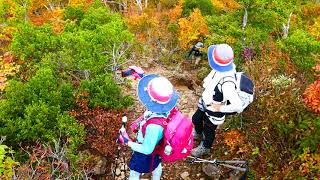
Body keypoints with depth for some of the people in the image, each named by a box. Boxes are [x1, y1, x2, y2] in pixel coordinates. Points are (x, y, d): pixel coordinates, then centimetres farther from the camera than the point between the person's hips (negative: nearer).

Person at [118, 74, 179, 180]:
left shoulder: (153, 127, -50)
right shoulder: (168, 109, -29)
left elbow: (147, 149, -33)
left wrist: (127, 142, -25)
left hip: (147, 152, -6)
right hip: (158, 146, 7)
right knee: (156, 164, 38)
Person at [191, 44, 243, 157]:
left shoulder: (227, 84, -44)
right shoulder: (221, 68, -20)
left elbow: (237, 106, -44)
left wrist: (220, 108, -30)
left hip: (214, 112, -7)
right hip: (205, 103, 7)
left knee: (209, 130, 23)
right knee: (196, 119, 32)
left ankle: (205, 148, 55)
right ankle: (198, 133, 67)